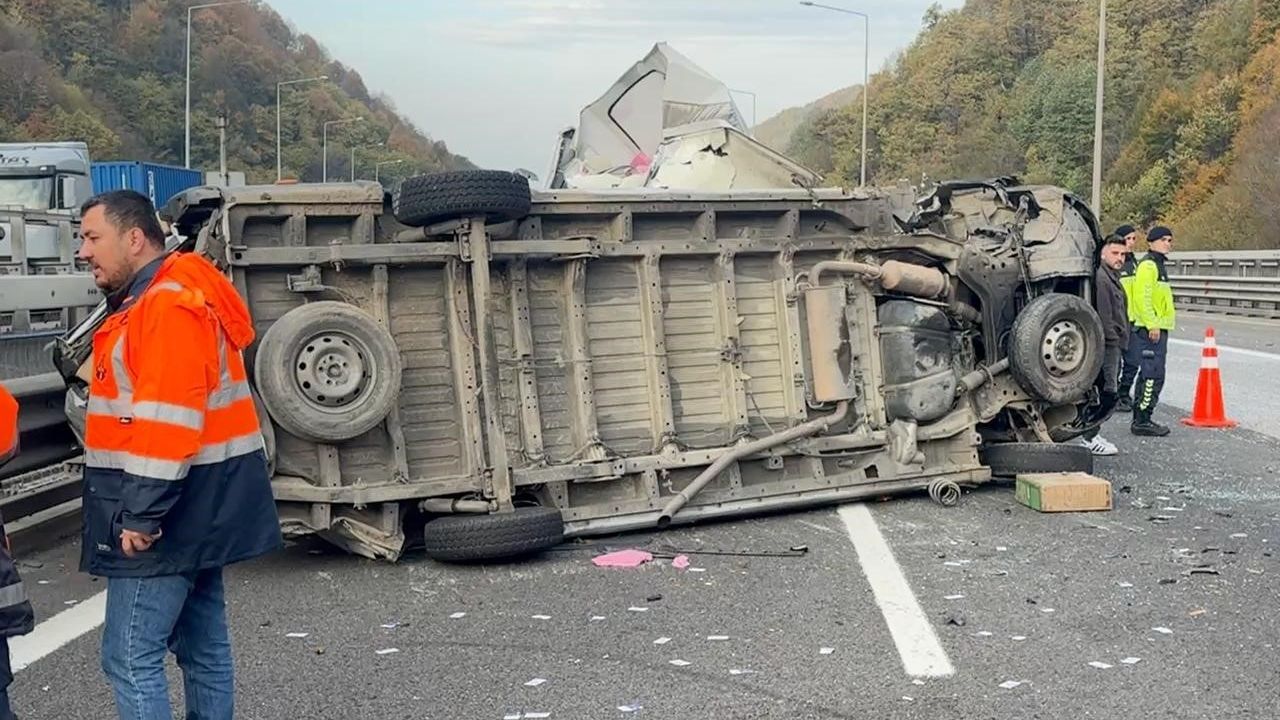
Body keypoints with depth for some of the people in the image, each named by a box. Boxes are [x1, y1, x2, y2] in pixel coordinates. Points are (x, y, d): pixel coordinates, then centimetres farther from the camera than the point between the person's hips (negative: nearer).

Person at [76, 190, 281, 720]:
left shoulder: (168, 306, -18)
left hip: (163, 515, -11)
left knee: (130, 657, -8)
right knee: (202, 646, 15)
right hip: (198, 509, 11)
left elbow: (169, 420, -25)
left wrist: (142, 513, -24)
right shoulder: (157, 300, 16)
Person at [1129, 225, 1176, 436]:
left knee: (1147, 375, 14)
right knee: (1153, 375, -12)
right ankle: (1142, 421, -11)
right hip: (1150, 329, -11)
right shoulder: (1148, 265, -12)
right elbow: (1142, 297, -21)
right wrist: (1152, 325, -24)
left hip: (1157, 328, 11)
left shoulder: (1158, 265, 20)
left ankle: (1140, 419, 20)